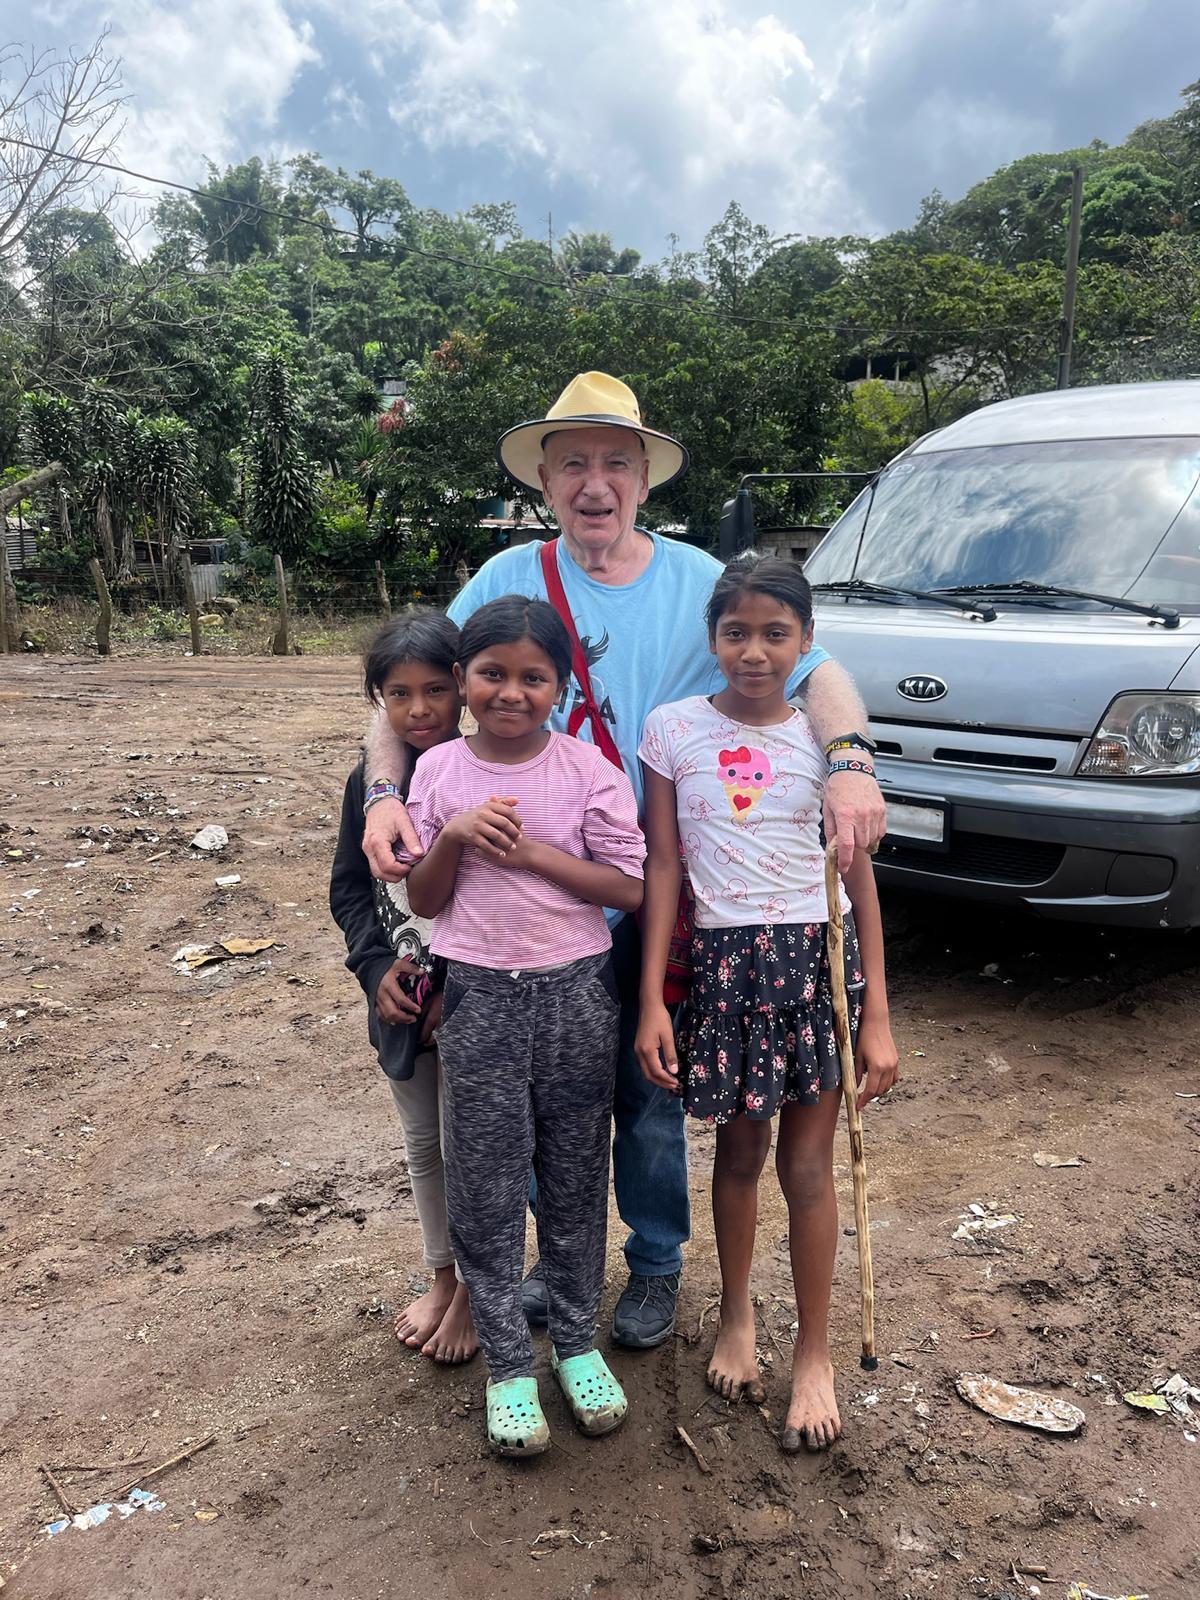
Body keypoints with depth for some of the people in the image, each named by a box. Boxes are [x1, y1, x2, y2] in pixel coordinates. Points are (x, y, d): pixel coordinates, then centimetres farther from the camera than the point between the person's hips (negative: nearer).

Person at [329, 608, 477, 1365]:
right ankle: (441, 1275, 40)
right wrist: (377, 966, -9)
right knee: (422, 1142, 20)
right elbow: (349, 887, 6)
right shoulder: (370, 782, -1)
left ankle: (477, 1289, 30)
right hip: (400, 1002, 5)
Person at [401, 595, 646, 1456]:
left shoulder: (589, 770, -6)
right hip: (478, 998, 1)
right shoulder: (439, 772, -1)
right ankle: (509, 1365, 24)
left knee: (575, 1180, 13)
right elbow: (424, 902, 3)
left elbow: (630, 888, -8)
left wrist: (531, 853, -17)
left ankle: (579, 1344, 32)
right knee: (487, 1190, 7)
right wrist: (454, 837, -16)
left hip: (576, 995, -1)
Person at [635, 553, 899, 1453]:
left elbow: (859, 878, 0)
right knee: (739, 1149, 15)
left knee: (807, 1163, 6)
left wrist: (877, 1016, -3)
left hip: (816, 956, 0)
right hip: (722, 960, 0)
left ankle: (815, 1355, 26)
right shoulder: (672, 730, -2)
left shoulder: (824, 739, -1)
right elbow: (663, 868, -1)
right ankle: (737, 1320, 39)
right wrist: (652, 1000, -6)